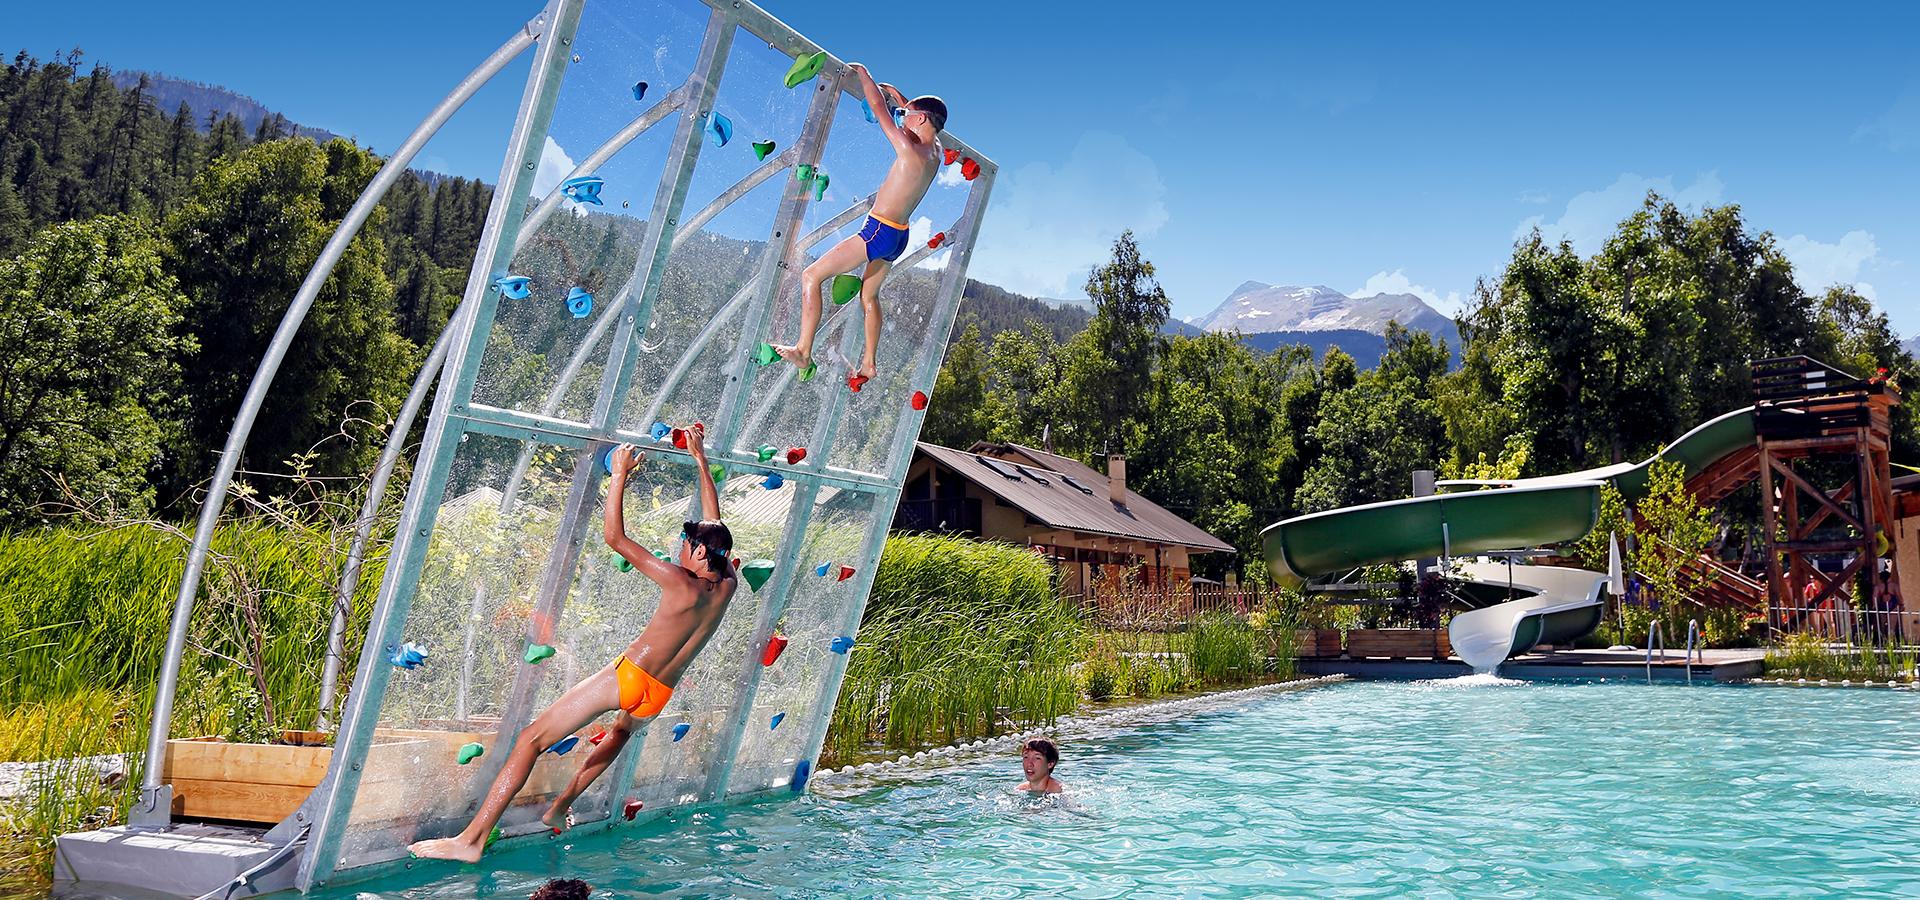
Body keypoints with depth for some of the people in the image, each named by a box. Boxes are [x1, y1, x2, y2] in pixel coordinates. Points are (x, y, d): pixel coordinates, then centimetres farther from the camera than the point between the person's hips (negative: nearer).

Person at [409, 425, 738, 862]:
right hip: (657, 696, 8)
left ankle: (472, 838, -9)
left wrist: (620, 474, -12)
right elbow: (714, 522, 14)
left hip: (626, 676, -7)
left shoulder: (682, 585, -19)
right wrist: (700, 458, 21)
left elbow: (615, 538, -18)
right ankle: (559, 809, 49)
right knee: (621, 730, 40)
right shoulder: (726, 586, 0)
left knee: (531, 739, -5)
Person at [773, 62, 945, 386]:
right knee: (869, 295, 27)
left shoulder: (910, 149, -20)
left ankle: (803, 350, -10)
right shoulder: (935, 151, 5)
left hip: (879, 232, -9)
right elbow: (920, 114, 27)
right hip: (898, 237, 9)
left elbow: (877, 105, -13)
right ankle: (868, 363, 34)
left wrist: (861, 72, 2)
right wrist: (896, 94, 27)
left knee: (811, 276, -6)